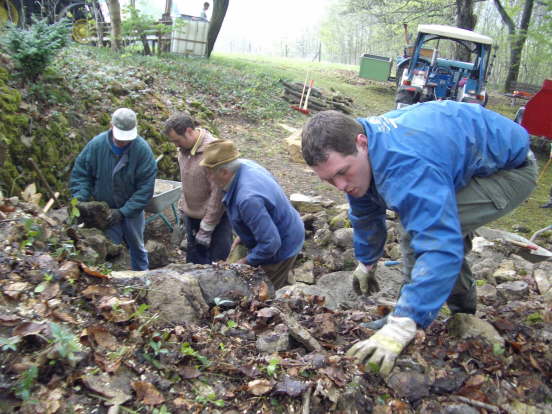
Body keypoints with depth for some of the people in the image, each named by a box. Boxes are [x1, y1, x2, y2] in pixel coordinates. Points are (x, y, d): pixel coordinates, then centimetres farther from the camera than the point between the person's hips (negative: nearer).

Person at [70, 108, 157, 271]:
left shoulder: (143, 149, -20)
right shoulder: (96, 144, -15)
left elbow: (145, 187, -20)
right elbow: (80, 174, -4)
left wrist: (124, 212, -26)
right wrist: (80, 200, -20)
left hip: (132, 210, 0)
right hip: (105, 211, 0)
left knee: (137, 247, 20)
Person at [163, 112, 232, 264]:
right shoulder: (184, 148, 1)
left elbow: (218, 193, -24)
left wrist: (206, 229, -20)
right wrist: (183, 208, 14)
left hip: (215, 216, -7)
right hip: (191, 215, 8)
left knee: (218, 261, 2)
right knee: (194, 259, 21)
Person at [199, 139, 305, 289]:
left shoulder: (248, 199, -38)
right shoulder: (245, 164, -10)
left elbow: (270, 244, -34)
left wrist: (247, 261, -17)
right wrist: (243, 236, 10)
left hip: (280, 249, -9)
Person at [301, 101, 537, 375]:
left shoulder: (406, 166, -42)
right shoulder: (352, 153, -11)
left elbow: (441, 247, -49)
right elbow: (365, 214, 7)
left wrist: (401, 327, -51)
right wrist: (366, 263, 20)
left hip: (512, 166, -9)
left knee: (428, 231, -28)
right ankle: (463, 311, 35)